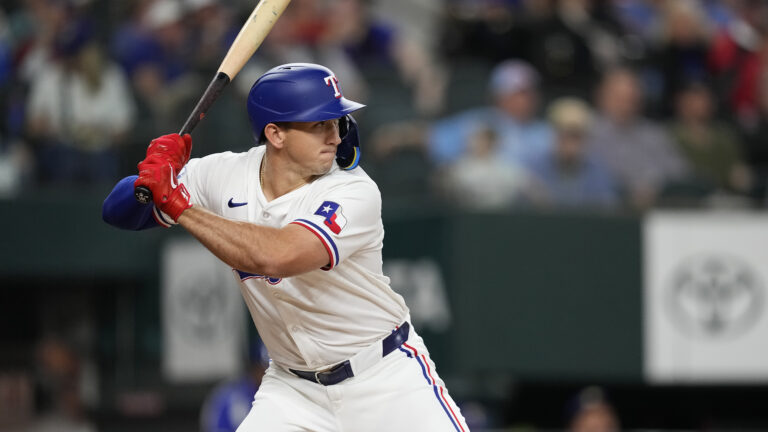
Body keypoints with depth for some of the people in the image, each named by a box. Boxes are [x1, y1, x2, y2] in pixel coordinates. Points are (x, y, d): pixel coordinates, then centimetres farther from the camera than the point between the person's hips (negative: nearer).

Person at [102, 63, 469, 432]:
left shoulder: (355, 193, -22)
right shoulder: (226, 176, -7)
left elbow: (276, 256, -38)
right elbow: (120, 211, -3)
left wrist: (179, 204, -32)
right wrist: (152, 177, -25)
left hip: (385, 375, -3)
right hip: (293, 386, 3)